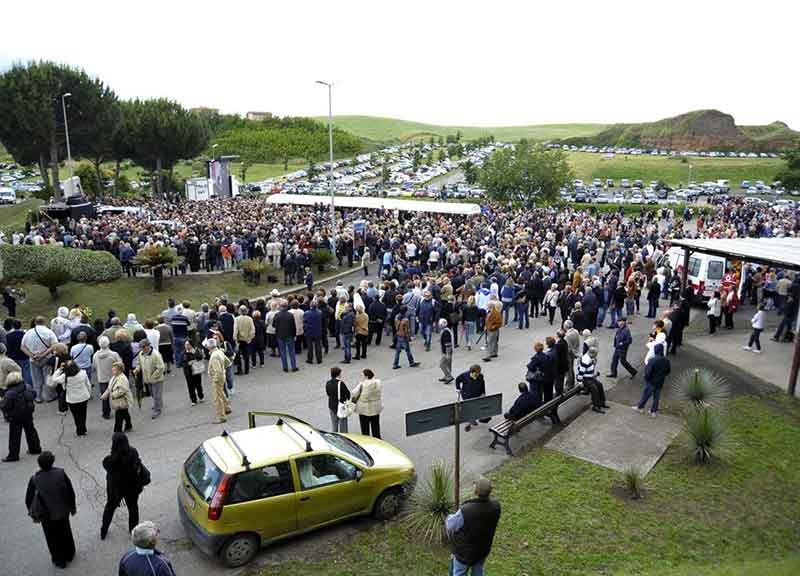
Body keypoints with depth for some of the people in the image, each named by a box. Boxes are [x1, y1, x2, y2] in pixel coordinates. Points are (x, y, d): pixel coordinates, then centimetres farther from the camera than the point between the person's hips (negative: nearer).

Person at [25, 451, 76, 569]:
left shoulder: (35, 479, -22)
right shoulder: (61, 474, -21)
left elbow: (29, 500, -10)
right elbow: (71, 492, -13)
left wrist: (34, 515, 7)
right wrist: (72, 507, 4)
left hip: (47, 516, -1)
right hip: (63, 512, 1)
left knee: (53, 538, 21)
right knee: (65, 534, 25)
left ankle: (60, 560, 37)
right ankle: (69, 555, 44)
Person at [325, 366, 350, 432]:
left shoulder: (327, 383, -5)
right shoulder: (340, 383, -23)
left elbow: (327, 393, 6)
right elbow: (347, 394, -15)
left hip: (331, 406, 5)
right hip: (341, 406, -5)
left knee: (333, 424, 19)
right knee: (342, 424, 10)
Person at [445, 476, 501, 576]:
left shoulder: (465, 511, -40)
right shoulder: (495, 505, -26)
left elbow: (451, 526, -19)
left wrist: (449, 517, 4)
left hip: (465, 551, -4)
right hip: (484, 548, 4)